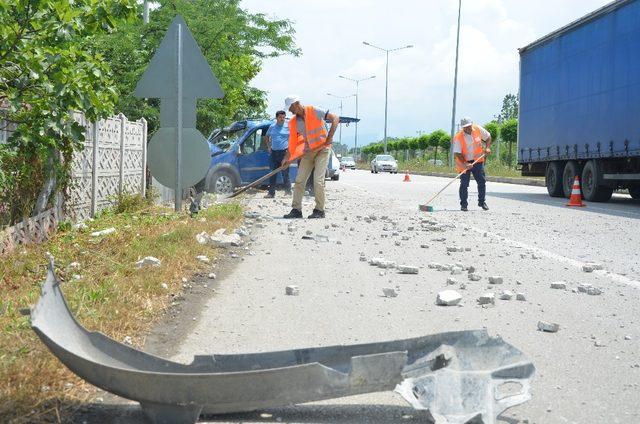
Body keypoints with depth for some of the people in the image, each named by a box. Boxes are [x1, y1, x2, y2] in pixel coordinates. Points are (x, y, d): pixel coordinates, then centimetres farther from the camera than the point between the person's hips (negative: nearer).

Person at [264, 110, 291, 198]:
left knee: (285, 173, -3)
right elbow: (266, 137, 25)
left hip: (284, 152, -4)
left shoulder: (288, 127, -3)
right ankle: (271, 193, 9)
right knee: (273, 174, 6)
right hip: (274, 152, 4)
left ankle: (288, 191, 7)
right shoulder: (272, 127, 10)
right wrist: (269, 147, 13)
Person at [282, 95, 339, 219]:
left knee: (318, 180, -14)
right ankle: (296, 210, 4)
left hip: (322, 149, -6)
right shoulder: (293, 122, 2)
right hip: (308, 151, 6)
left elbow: (335, 119, -18)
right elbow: (293, 141, 9)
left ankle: (319, 210, -3)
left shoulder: (314, 112, -15)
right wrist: (287, 157, 1)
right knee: (299, 180, 0)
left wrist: (329, 138, -26)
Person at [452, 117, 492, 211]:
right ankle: (463, 205, 7)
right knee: (464, 184, -4)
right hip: (464, 162, -3)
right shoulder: (458, 137, -18)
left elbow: (488, 137, 9)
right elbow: (457, 153, -18)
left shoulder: (478, 129, -8)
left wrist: (487, 148, -7)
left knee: (482, 181, 4)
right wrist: (465, 164, -29)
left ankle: (482, 202, 19)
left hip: (478, 161, 3)